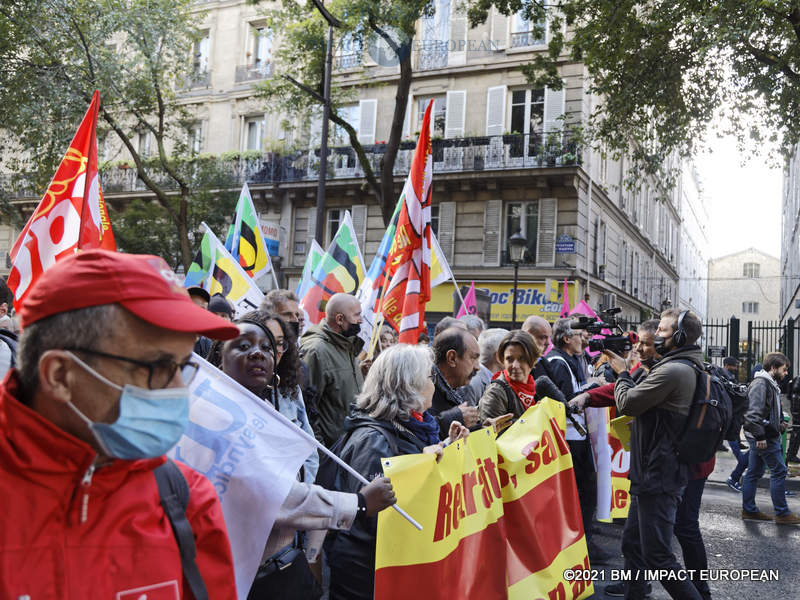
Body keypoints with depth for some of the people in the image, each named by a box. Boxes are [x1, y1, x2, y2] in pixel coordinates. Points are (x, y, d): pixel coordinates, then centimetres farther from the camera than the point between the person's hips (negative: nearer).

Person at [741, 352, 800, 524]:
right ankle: (782, 514, 1)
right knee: (779, 471, -5)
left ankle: (749, 510, 17)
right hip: (763, 437, -10)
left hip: (765, 436, 10)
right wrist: (760, 436, -25)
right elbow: (754, 412, -24)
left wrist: (779, 422, 12)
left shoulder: (771, 384, 18)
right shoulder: (760, 383, -16)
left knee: (754, 472, 12)